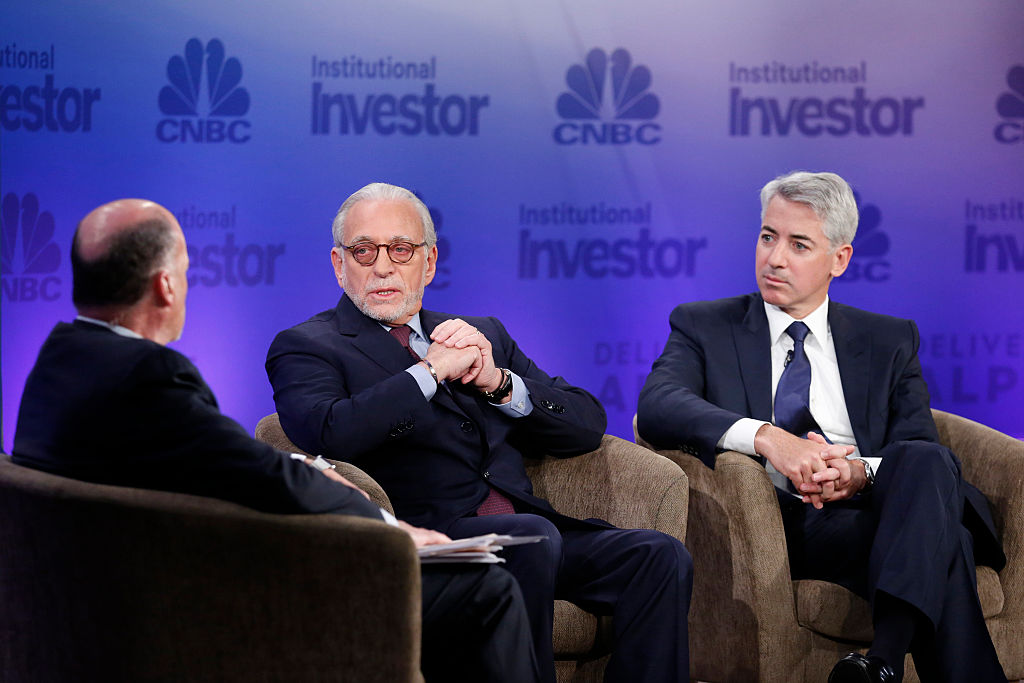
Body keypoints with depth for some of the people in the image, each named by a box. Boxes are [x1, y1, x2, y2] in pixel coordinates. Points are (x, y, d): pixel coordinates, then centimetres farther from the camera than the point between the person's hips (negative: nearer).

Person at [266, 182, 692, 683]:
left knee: (659, 556, -17)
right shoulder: (305, 348, 8)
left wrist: (498, 381, 1)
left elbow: (588, 426, 18)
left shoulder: (482, 335, 25)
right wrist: (431, 370, -8)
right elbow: (330, 435, -14)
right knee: (532, 537, -33)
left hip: (532, 531, 6)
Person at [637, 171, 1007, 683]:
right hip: (768, 530, -3)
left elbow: (925, 453, 8)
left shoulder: (891, 342, 22)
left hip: (865, 514, 3)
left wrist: (861, 473, -17)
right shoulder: (704, 327, 17)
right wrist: (766, 436, -22)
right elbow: (657, 406, -5)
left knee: (926, 462, -36)